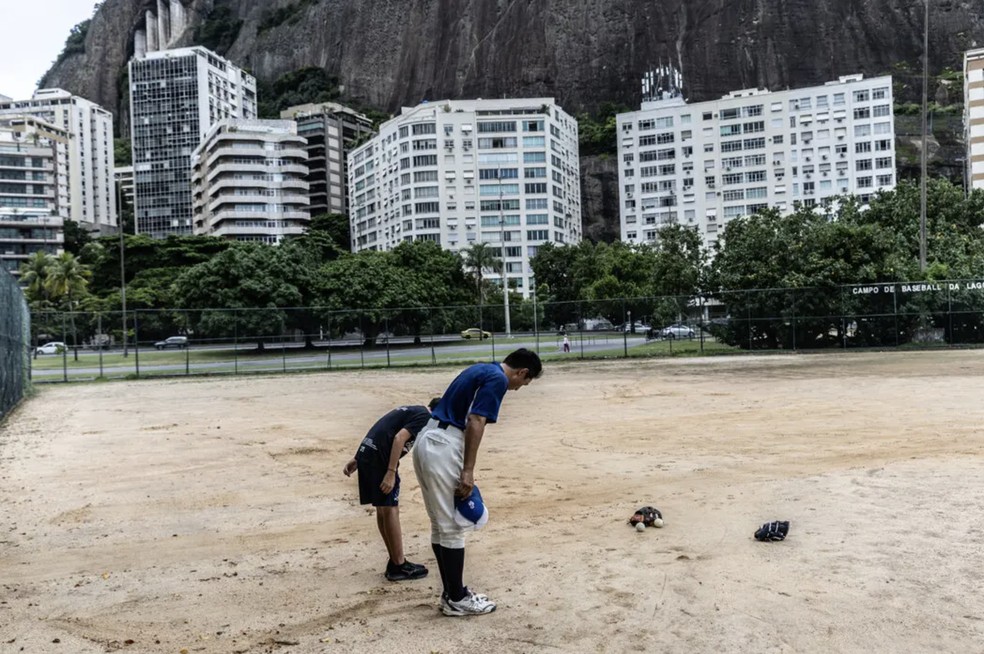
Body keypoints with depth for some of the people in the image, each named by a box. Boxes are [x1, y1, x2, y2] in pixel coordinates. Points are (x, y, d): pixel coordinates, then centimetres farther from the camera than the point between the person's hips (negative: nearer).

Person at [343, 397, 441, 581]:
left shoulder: (409, 411, 25)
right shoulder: (424, 417, -2)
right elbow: (399, 438, -17)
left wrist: (356, 459, 21)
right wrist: (391, 472, -20)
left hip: (366, 454, 9)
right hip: (379, 457, -9)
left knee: (383, 509, 14)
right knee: (390, 510, 0)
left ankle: (395, 562, 22)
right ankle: (399, 566, 8)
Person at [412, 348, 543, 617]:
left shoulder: (481, 370, 20)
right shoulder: (497, 379, -8)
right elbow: (475, 423, -17)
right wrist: (468, 471, -18)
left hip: (427, 442, 10)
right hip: (443, 447, -10)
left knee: (441, 525, 15)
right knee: (453, 527, 0)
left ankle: (451, 592, 24)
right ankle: (456, 599, 10)